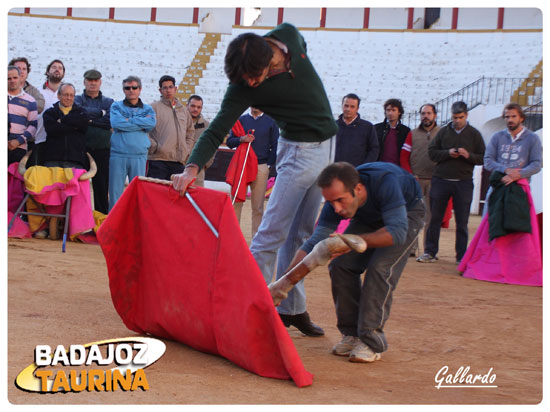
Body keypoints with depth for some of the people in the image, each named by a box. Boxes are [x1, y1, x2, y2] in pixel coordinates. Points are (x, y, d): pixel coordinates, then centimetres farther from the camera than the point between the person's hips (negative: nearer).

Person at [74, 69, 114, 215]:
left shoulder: (109, 102, 14)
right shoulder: (77, 99, 12)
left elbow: (110, 120, -4)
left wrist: (90, 120, -6)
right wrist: (100, 113, -5)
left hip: (103, 149, 1)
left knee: (102, 186, 1)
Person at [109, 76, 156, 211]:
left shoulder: (147, 109, 15)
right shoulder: (116, 106, 11)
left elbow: (152, 123, -7)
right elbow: (116, 123, -9)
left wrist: (128, 121, -7)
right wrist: (141, 124, -4)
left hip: (139, 156, 1)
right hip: (118, 155, -1)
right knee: (115, 191, -2)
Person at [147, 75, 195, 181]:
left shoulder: (184, 110, 21)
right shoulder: (154, 107, 2)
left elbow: (191, 133, 28)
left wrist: (186, 150, 14)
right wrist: (155, 147, -10)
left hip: (179, 161, 5)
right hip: (158, 160, -5)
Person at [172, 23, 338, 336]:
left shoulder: (288, 35, -10)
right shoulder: (242, 89, -22)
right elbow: (216, 131, -25)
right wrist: (193, 166, -41)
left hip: (327, 146, 5)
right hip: (300, 151, -5)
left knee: (301, 234, 10)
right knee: (272, 233, -12)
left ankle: (292, 308, 17)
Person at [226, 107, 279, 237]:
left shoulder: (271, 122, 9)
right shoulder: (241, 119, 13)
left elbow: (275, 146, 8)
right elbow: (229, 142, 10)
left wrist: (269, 165, -2)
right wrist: (241, 139, -10)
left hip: (261, 167, -1)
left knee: (258, 207, 0)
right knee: (236, 202, -2)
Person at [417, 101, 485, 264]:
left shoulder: (474, 134, 6)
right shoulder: (443, 131, 7)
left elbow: (483, 158, 4)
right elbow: (431, 152, 4)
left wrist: (468, 155, -15)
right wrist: (447, 153, -12)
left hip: (463, 183, -1)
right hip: (440, 180, 1)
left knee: (462, 222, 3)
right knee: (434, 218, 5)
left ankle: (462, 256, 9)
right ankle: (430, 252, 15)